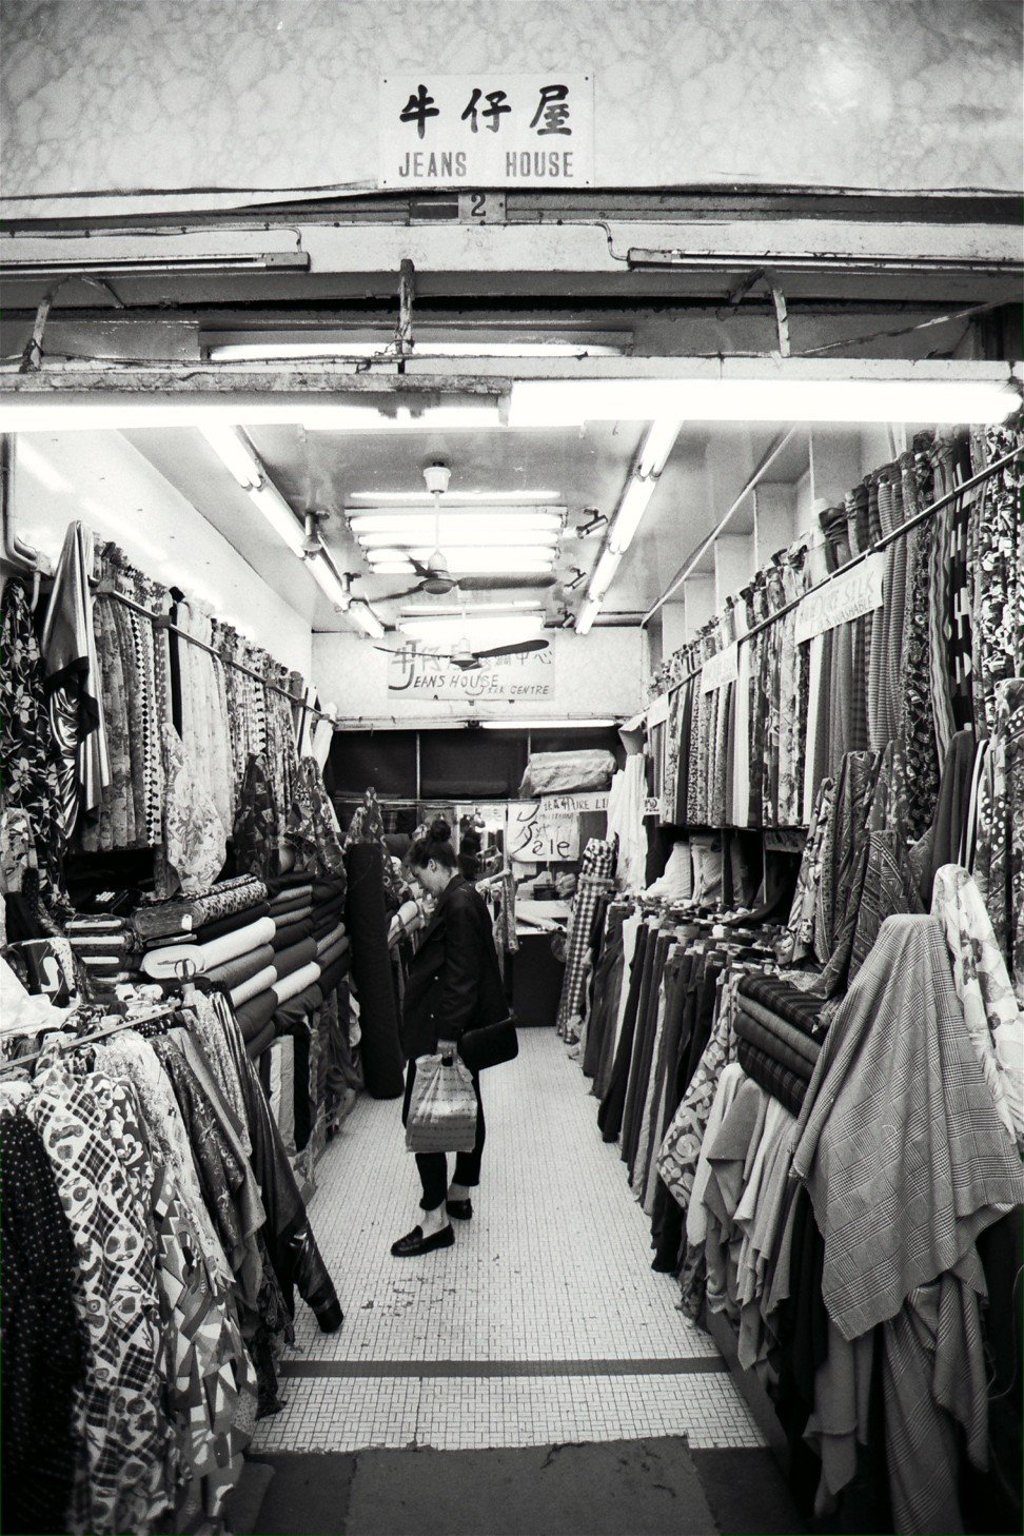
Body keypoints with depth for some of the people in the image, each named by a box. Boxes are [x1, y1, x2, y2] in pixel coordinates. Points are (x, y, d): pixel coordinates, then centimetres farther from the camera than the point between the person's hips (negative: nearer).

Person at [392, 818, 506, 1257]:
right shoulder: (467, 898, 11)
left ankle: (435, 1219, 3)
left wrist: (446, 1037, -24)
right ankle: (459, 1195, 33)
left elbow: (459, 978, -25)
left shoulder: (458, 905, -20)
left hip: (442, 1029, -11)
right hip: (468, 1029, 11)